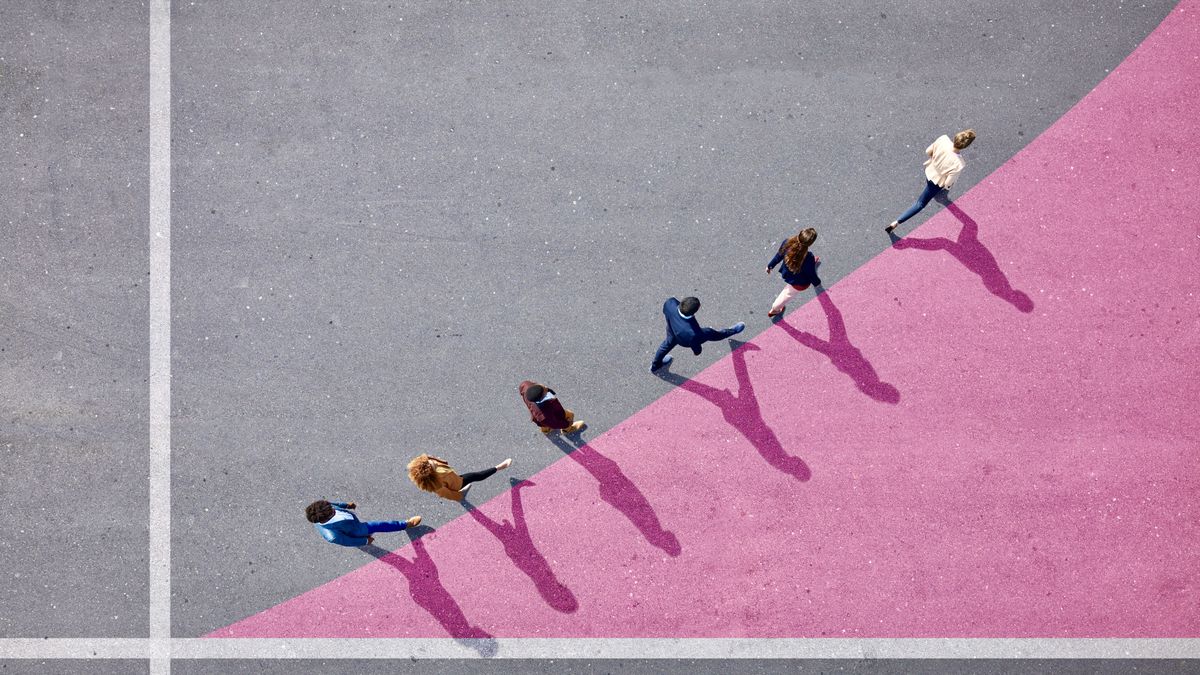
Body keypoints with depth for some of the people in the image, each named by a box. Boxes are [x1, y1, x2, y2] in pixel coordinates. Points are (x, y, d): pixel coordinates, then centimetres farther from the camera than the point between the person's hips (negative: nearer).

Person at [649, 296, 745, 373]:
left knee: (669, 342, 37)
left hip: (671, 330, 4)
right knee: (710, 333, 22)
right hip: (685, 341, -4)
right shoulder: (692, 333, -49)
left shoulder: (670, 303, -42)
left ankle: (655, 365, 66)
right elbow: (695, 346, -25)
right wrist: (697, 351, -2)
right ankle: (730, 331, 55)